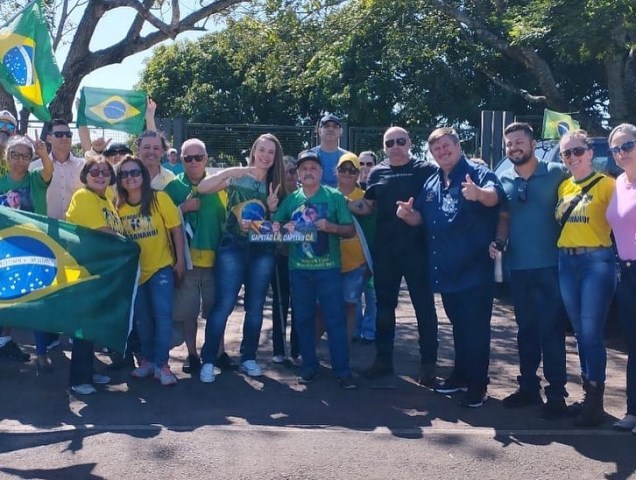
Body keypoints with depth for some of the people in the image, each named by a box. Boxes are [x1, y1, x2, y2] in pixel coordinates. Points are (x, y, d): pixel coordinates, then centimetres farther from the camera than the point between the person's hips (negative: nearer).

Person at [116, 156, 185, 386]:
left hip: (161, 267, -3)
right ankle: (148, 359, 26)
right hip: (134, 271, 3)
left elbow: (176, 229, -7)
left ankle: (162, 364, -1)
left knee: (162, 314, -9)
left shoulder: (160, 199, -11)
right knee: (142, 318, 12)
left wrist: (180, 260, -8)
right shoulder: (118, 206, -3)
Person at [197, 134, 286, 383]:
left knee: (255, 306, 8)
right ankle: (208, 360, -2)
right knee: (223, 304, -9)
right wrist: (228, 172, -22)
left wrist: (274, 208, -5)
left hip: (263, 250, 4)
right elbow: (201, 188, -12)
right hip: (233, 247, -4)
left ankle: (248, 358, 20)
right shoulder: (236, 177, 1)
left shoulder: (275, 184, 11)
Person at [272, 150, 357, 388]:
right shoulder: (290, 199, 9)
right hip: (298, 269, 3)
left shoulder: (335, 197, 1)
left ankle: (343, 370, 3)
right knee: (303, 318, 9)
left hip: (328, 268, -3)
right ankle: (310, 366, 21)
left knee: (335, 319, -3)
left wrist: (332, 227, -17)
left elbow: (351, 230, 1)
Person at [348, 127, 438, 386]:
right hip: (384, 248, 4)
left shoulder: (426, 170, -1)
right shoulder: (377, 173, 10)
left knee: (424, 306, 3)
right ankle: (383, 358, 24)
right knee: (384, 305, 12)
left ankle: (428, 363, 12)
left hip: (417, 247, -4)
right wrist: (348, 205, -4)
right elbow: (370, 206, 14)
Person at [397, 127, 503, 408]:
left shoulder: (477, 172, -10)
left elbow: (494, 195, -30)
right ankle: (461, 375, 32)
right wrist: (408, 214, -3)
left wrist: (479, 193, -53)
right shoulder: (431, 184, 13)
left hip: (474, 269, -7)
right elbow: (421, 219, 20)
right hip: (446, 270, 8)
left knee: (475, 329, -1)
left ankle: (477, 386, 8)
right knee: (458, 327, 20)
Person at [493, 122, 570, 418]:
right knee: (526, 329, 13)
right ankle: (528, 387, 24)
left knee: (551, 329, -3)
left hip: (549, 265, -4)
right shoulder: (504, 180, 10)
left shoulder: (556, 173, -3)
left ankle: (556, 393, 6)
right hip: (518, 267, 5)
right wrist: (498, 242, -1)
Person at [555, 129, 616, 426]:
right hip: (566, 263, 6)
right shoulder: (562, 187, 12)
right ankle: (589, 391, 24)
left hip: (596, 262, -6)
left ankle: (595, 401, 3)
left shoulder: (605, 184, -6)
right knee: (580, 333, 12)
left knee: (592, 333, -7)